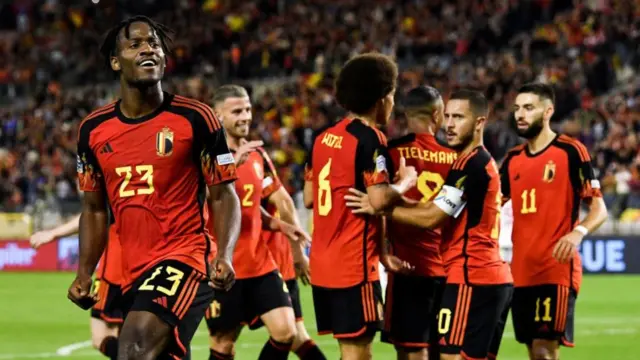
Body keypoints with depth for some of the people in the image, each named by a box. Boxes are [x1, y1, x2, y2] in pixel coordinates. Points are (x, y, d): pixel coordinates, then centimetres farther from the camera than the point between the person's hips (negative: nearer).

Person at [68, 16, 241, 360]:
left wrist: (224, 255, -18)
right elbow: (94, 209, 17)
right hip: (132, 272, 6)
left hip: (183, 258, -6)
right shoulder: (93, 130, 7)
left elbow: (223, 195, -1)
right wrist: (84, 274, 5)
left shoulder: (196, 119, -5)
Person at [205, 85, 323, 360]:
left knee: (285, 331, -6)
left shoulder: (257, 155, 10)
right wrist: (232, 163, -34)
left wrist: (297, 245, 18)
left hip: (260, 265, 5)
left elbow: (281, 199, 20)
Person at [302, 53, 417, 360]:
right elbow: (379, 200, -21)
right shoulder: (369, 139, -13)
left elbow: (309, 197, 17)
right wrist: (405, 183, -3)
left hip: (323, 263, 8)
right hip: (355, 264, -8)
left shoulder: (324, 138, 12)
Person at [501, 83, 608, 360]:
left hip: (558, 270, -7)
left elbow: (599, 209, -7)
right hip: (521, 272, 7)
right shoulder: (512, 159, 13)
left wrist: (578, 232, -27)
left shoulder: (571, 152, -5)